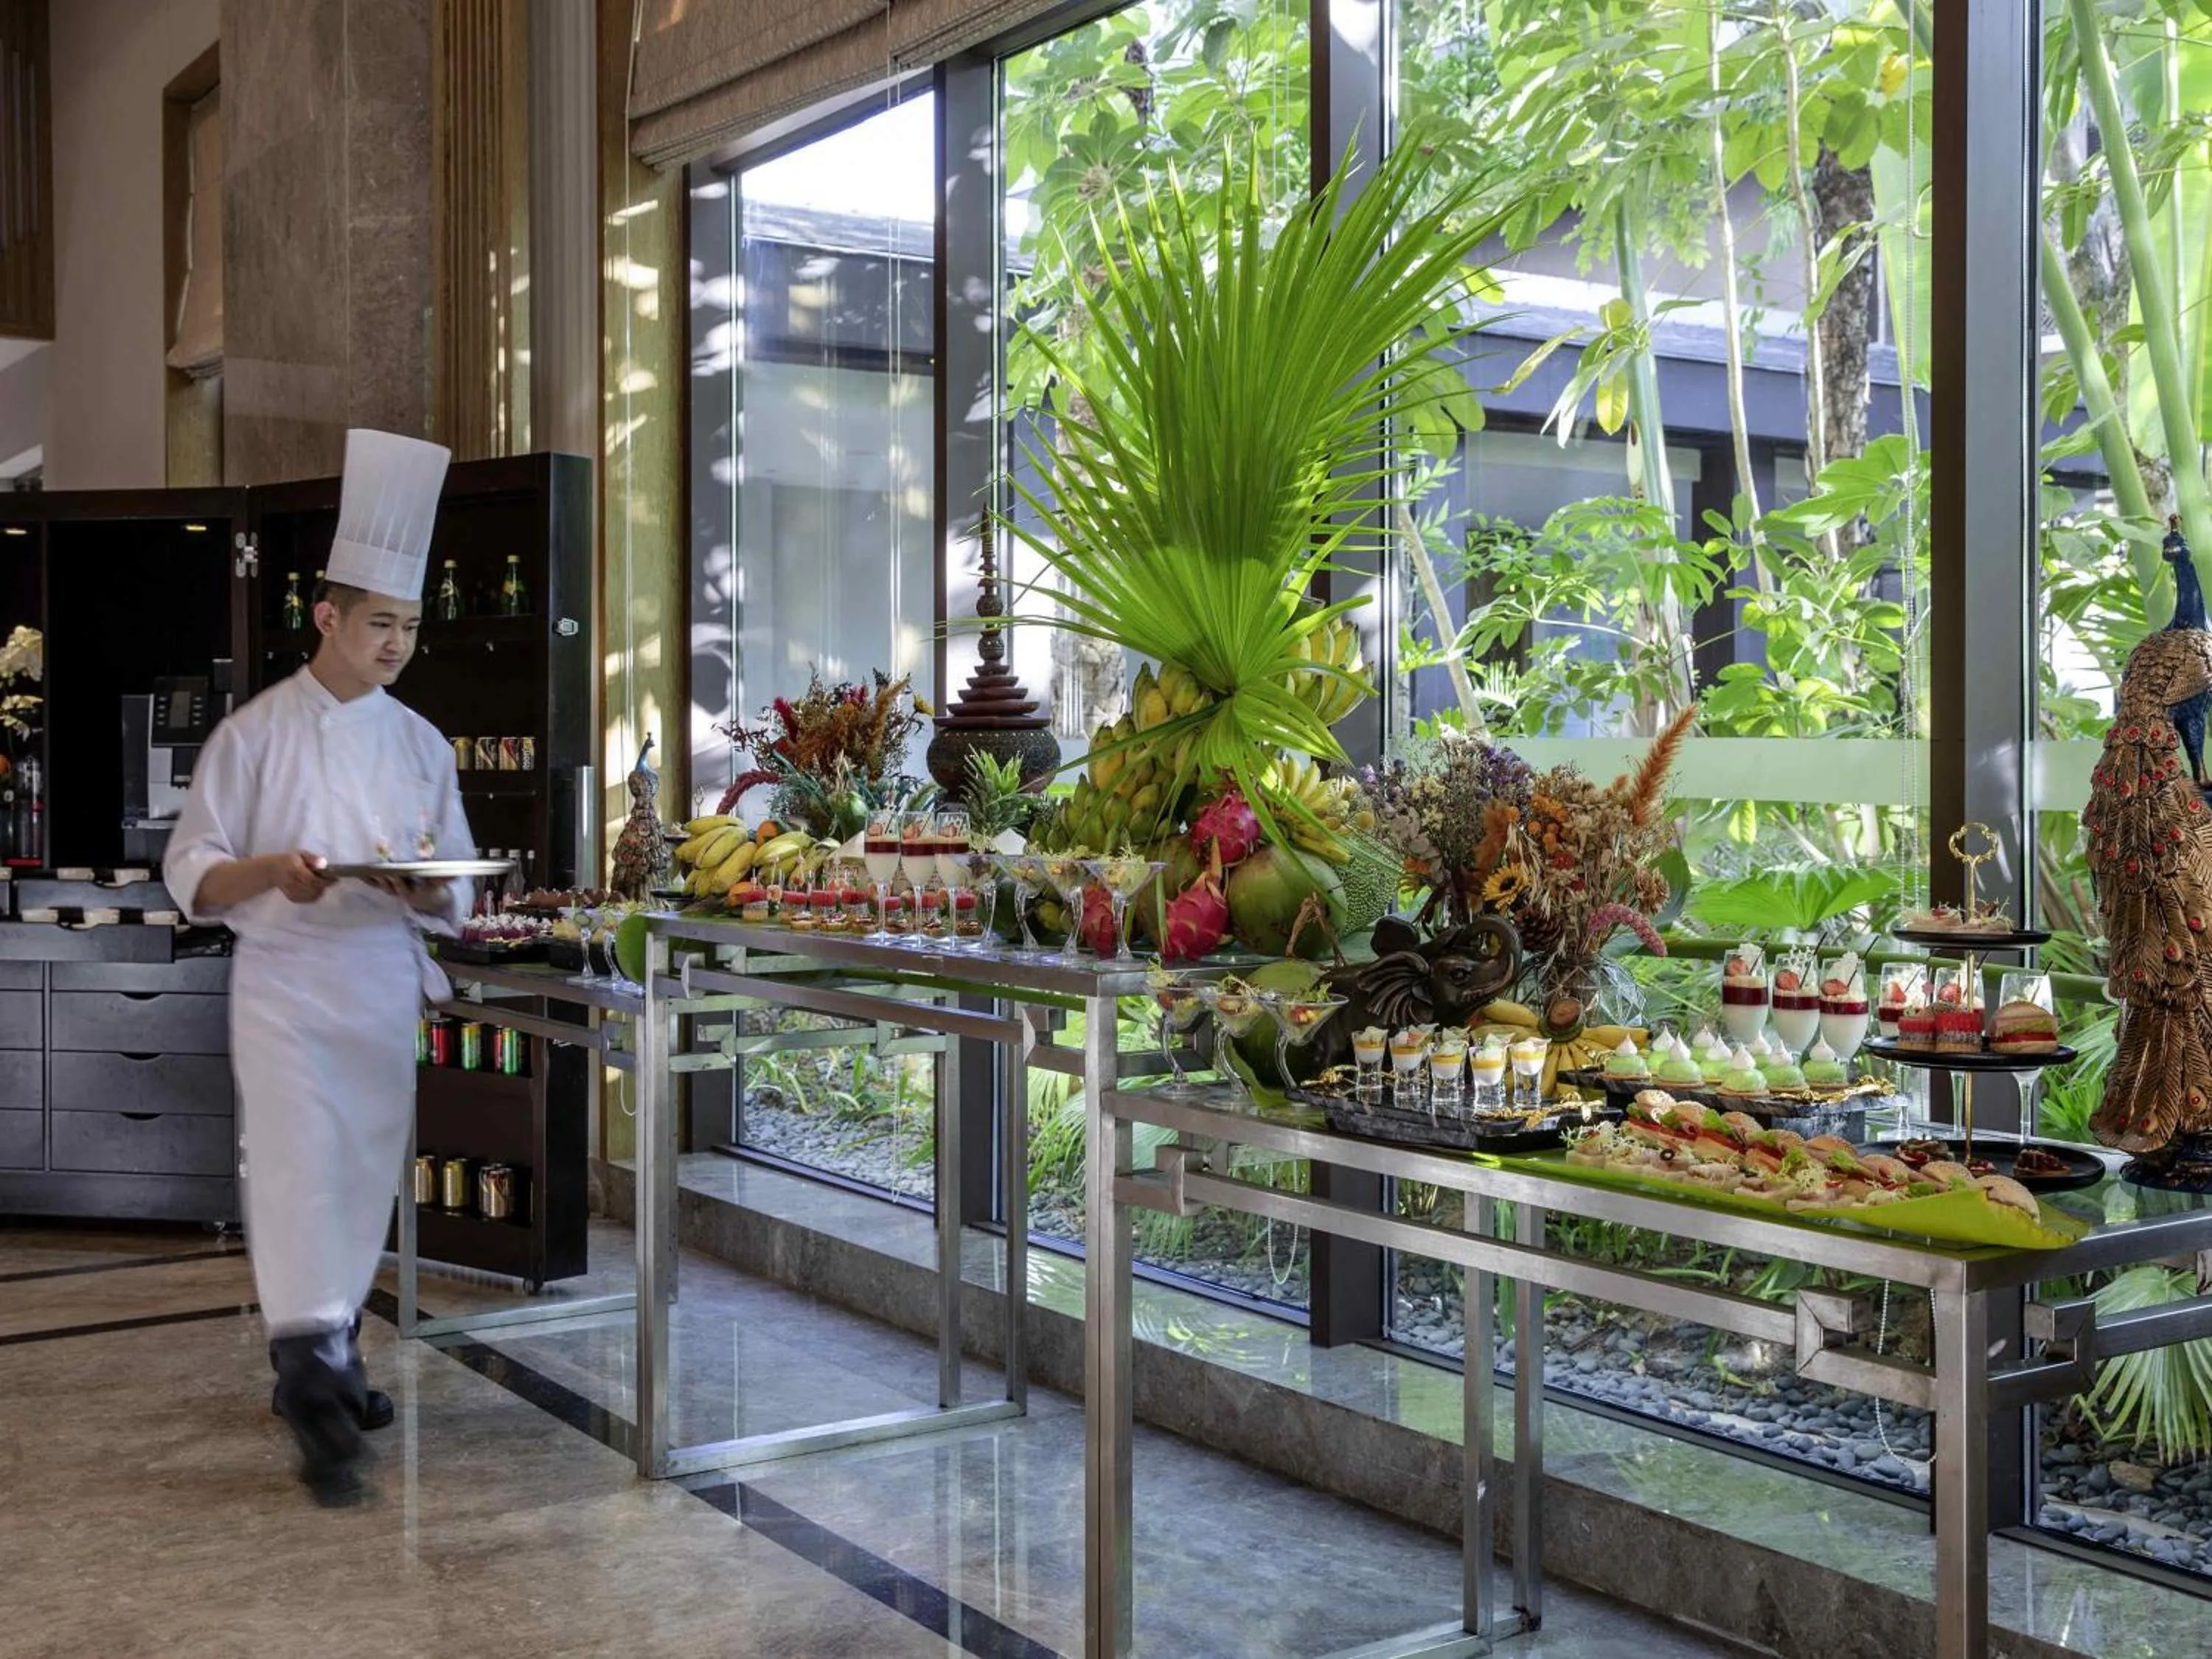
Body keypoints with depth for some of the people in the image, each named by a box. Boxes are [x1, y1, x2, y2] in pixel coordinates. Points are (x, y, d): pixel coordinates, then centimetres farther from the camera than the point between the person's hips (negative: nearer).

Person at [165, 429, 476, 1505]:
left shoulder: (420, 745, 9)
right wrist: (269, 871, -22)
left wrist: (425, 888, -12)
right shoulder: (255, 734, -3)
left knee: (365, 1182, 11)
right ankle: (310, 1380, -16)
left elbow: (457, 896, 11)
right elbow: (189, 874, -2)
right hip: (284, 984, -4)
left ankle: (333, 1353, 27)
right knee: (297, 1168, -14)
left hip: (388, 987, 4)